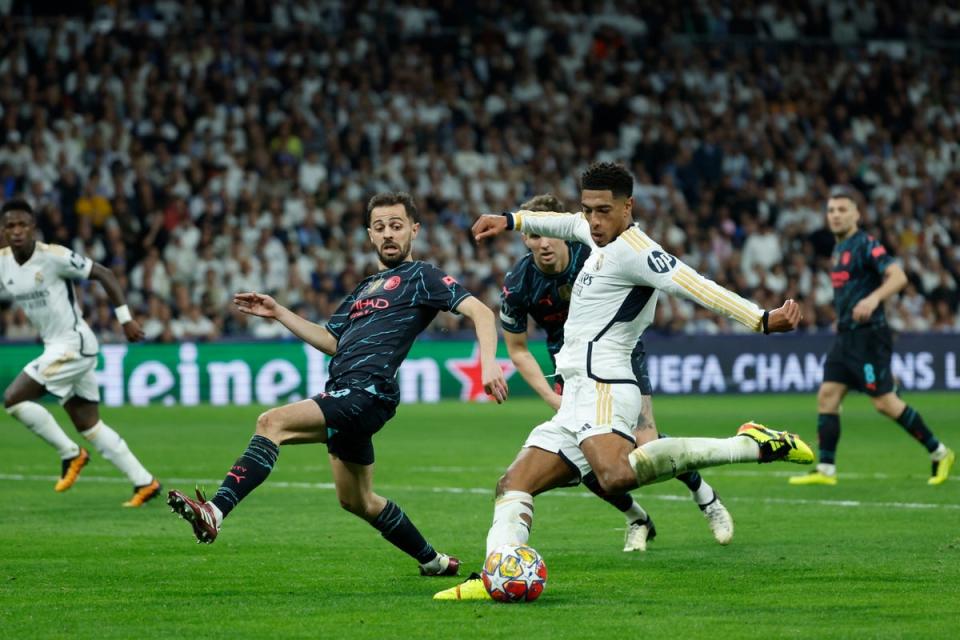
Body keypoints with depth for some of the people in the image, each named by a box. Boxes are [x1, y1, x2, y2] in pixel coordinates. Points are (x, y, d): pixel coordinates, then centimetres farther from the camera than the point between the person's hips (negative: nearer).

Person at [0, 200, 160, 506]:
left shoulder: (53, 256, -16)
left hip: (73, 343, -8)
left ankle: (71, 455, 0)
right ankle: (144, 483, 16)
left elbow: (104, 274, -11)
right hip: (55, 346, 8)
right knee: (89, 425, 10)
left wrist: (125, 318, -12)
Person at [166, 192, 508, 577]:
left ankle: (215, 513, -40)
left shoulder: (421, 277, 3)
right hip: (344, 394, 10)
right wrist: (278, 313, 21)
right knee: (357, 502, 19)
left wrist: (488, 363, -23)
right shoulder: (365, 289, 28)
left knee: (273, 422, -26)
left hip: (367, 392, -10)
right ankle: (434, 561, 36)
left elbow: (480, 312, -7)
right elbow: (332, 342, 27)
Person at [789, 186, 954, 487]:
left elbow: (898, 276, -24)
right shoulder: (839, 249, 16)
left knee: (884, 401, -7)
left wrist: (873, 298, -39)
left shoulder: (866, 245, -11)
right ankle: (825, 469, 0)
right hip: (845, 335, 9)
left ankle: (939, 453, 7)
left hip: (868, 335, -9)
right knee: (827, 395, -1)